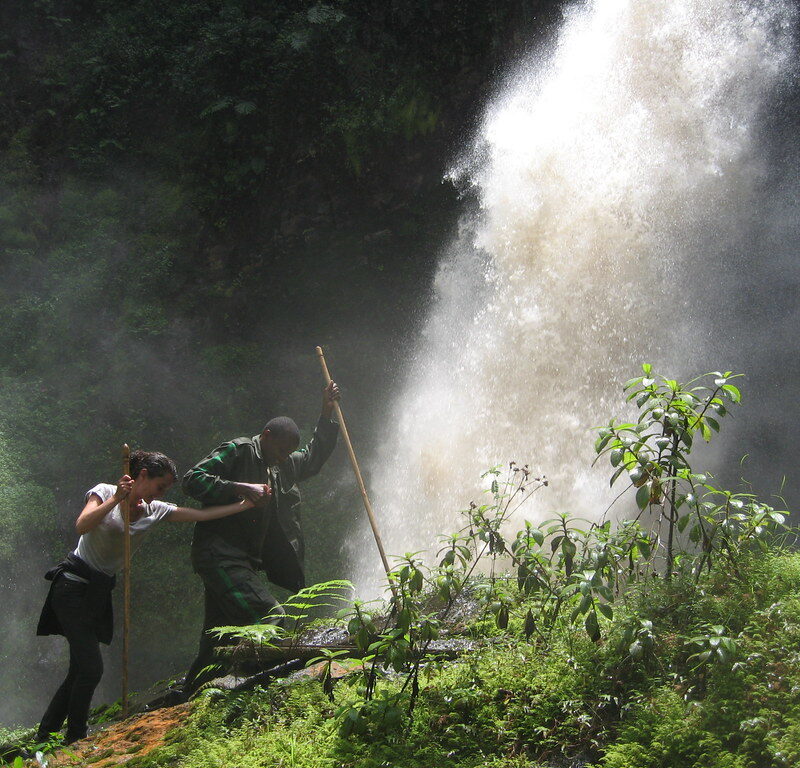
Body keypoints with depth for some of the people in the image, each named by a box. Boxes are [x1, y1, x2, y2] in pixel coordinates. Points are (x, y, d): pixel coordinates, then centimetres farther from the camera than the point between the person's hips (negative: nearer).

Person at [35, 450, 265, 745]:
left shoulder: (155, 511, 8)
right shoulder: (105, 492, -7)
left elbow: (202, 514, 7)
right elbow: (82, 526, -24)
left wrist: (246, 504, 4)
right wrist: (116, 499, -28)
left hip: (99, 593, 7)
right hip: (74, 586, -7)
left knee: (80, 671, 5)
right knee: (91, 668, -13)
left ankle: (45, 735, 16)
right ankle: (75, 738, 0)